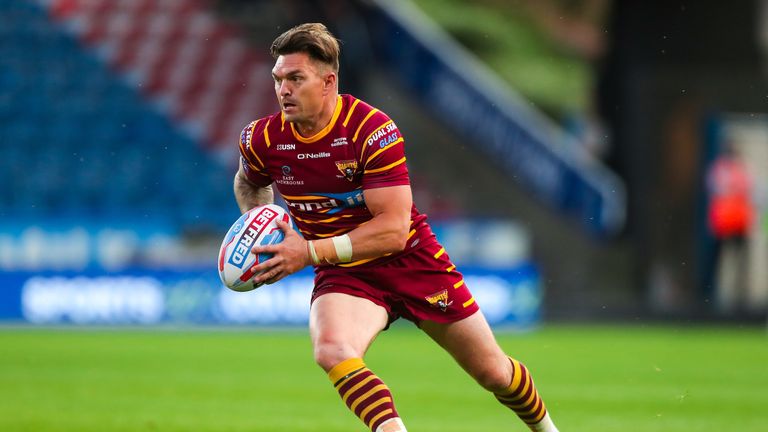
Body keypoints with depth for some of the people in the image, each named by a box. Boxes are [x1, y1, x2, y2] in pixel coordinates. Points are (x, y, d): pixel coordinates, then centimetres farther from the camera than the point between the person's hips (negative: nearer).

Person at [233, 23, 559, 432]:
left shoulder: (373, 130, -23)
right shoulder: (262, 139, -10)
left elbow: (393, 230, -26)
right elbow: (249, 184, 17)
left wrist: (309, 252, -31)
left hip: (411, 260, -2)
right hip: (344, 274, 2)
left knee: (493, 371, 10)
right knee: (332, 351, -35)